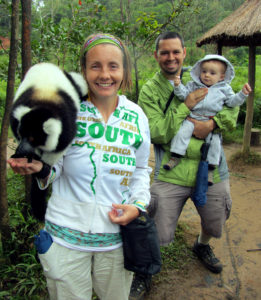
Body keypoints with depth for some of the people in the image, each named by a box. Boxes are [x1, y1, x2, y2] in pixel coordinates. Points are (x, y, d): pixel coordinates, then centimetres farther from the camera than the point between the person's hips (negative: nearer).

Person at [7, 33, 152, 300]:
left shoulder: (135, 115, -1)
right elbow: (56, 166, -1)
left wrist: (138, 204, -6)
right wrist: (39, 168, -23)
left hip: (117, 236, 3)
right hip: (66, 236, -2)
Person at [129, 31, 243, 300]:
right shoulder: (149, 90, -4)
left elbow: (232, 108, 5)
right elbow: (155, 133, -14)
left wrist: (212, 124, -15)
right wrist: (186, 106, -19)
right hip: (172, 174, -3)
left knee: (214, 225, 22)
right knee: (156, 234, 1)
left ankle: (202, 246, 58)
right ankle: (144, 274, 32)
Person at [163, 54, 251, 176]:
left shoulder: (224, 88, 12)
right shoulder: (194, 85, 12)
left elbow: (232, 101, 12)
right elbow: (184, 94, 7)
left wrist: (243, 93, -1)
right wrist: (178, 86, -10)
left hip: (211, 122, 0)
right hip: (192, 119, 0)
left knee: (214, 141, -11)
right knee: (182, 132, -20)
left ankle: (210, 169, 0)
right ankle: (175, 158, -12)